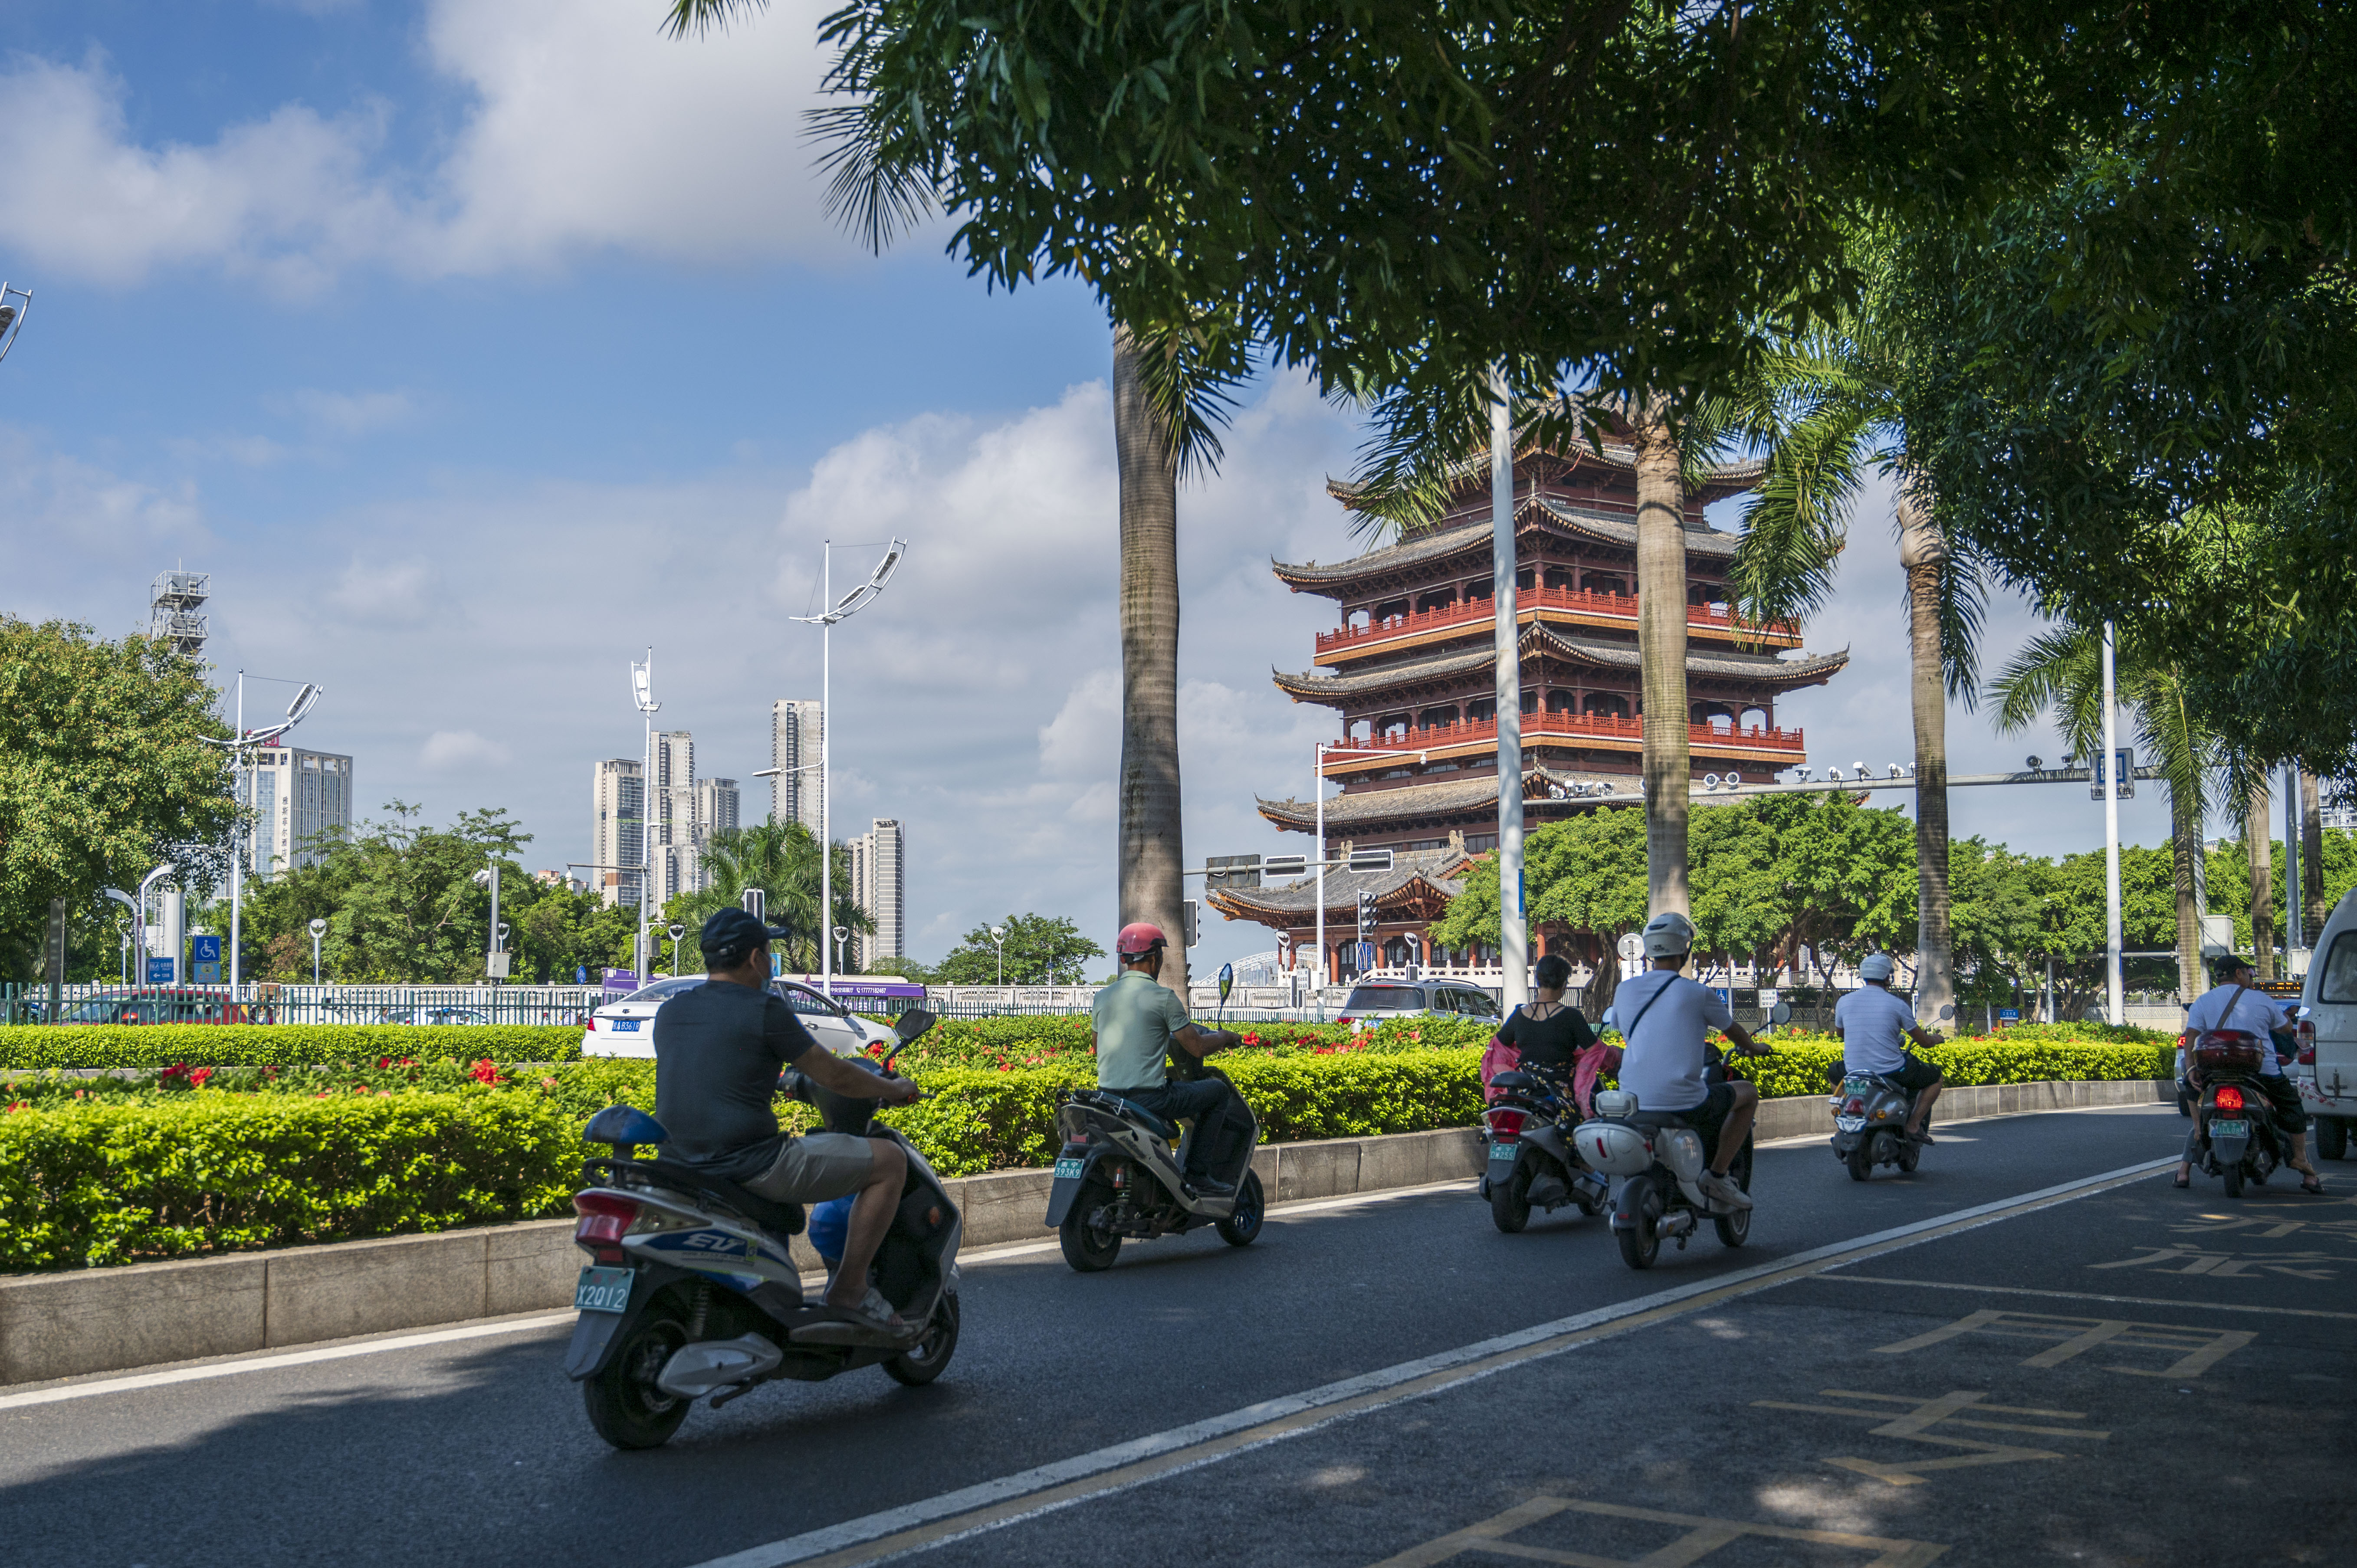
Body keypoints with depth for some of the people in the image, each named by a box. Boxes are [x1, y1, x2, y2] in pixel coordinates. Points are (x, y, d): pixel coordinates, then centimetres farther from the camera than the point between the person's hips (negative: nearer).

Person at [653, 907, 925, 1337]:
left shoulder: (668, 1013, 11)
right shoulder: (765, 1010, -9)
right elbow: (835, 1077, -4)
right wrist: (893, 1089, 15)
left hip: (679, 1166, 8)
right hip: (750, 1163, -8)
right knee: (890, 1160, 1)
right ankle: (850, 1288, 3)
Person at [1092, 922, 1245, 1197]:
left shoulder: (1102, 998, 9)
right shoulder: (1164, 997, -9)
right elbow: (1198, 1047, -6)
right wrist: (1224, 1037, 15)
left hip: (1107, 1095, 7)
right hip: (1148, 1097, -7)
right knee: (1218, 1090, 11)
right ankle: (1198, 1176, 6)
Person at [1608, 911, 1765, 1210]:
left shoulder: (1624, 990, 6)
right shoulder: (1697, 993, -5)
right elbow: (1732, 1029, 14)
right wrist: (1752, 1049, 37)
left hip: (1634, 1104, 5)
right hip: (1684, 1103, -5)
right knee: (1748, 1094, 19)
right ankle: (1716, 1175, 9)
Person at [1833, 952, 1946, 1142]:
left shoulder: (1843, 1002, 1)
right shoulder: (1897, 1005, -7)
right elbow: (1923, 1041, 3)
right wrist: (1937, 1039, 27)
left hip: (1854, 1072, 3)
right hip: (1892, 1072, -3)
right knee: (1936, 1079, 20)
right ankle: (1914, 1124, 5)